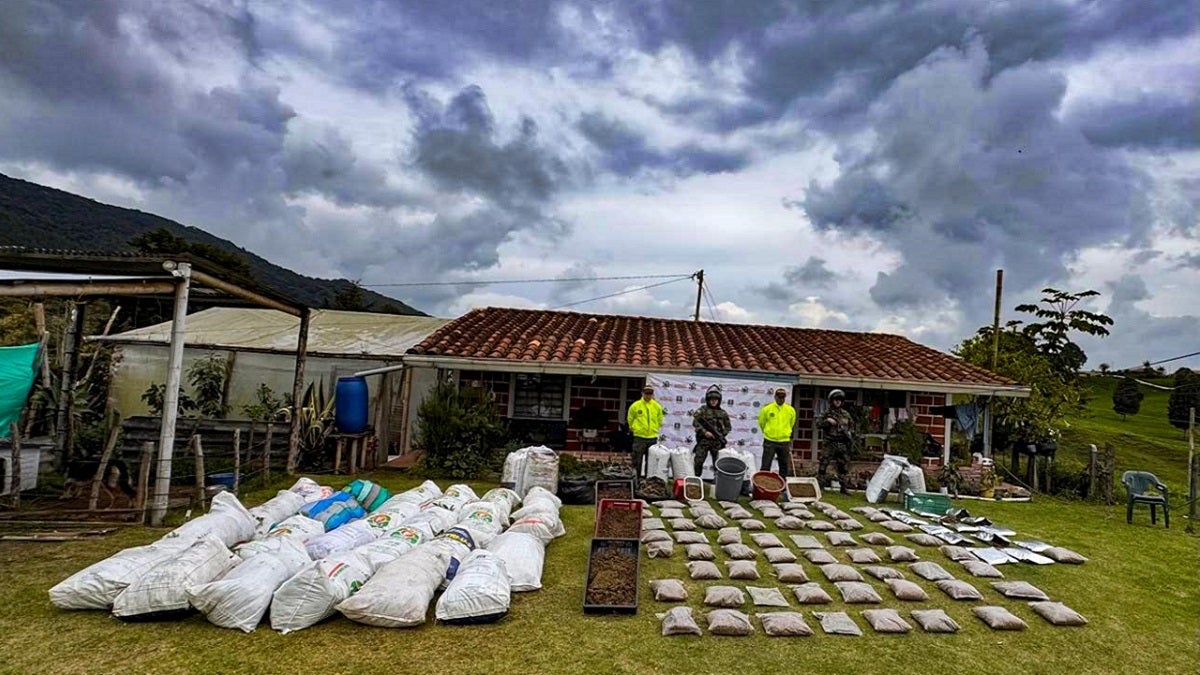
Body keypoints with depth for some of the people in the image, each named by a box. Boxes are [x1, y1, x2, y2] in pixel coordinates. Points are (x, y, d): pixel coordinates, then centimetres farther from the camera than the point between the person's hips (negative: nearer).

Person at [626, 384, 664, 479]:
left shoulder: (657, 406, 3)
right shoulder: (635, 405, -4)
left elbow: (660, 420, 17)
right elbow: (630, 419, 8)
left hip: (652, 436, 2)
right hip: (639, 436, -2)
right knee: (637, 458, 0)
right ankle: (637, 476, 8)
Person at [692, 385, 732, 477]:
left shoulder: (723, 413, 9)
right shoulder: (702, 410, 1)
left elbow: (728, 427, 14)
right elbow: (695, 423, -6)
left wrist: (722, 434, -3)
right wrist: (704, 432, -16)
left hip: (718, 442, 2)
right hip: (703, 440, -2)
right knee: (698, 461, -2)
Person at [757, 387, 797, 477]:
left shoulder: (791, 410, 2)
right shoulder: (767, 408, -6)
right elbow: (761, 422, 8)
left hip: (784, 442, 3)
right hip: (769, 442, -3)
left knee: (784, 467, 10)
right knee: (765, 466, -1)